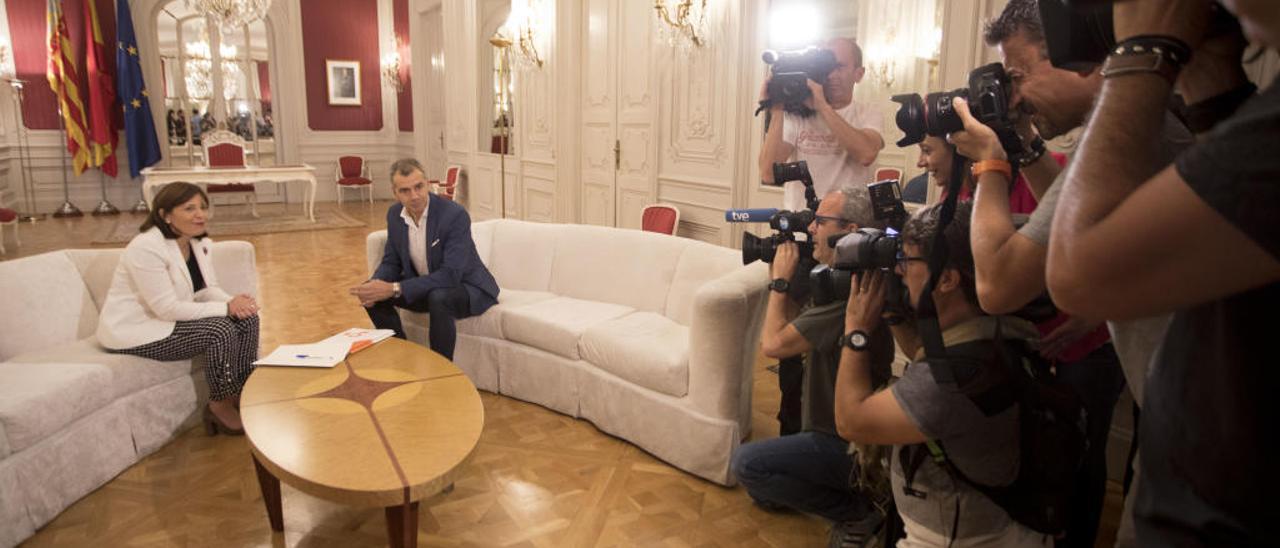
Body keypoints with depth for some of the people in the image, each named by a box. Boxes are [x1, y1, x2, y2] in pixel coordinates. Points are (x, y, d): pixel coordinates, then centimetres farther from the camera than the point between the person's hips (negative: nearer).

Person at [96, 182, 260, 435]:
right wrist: (226, 308, -27)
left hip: (173, 318, 8)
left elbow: (207, 291, 3)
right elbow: (167, 309, -27)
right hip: (134, 331, -8)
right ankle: (220, 407, -6)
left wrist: (234, 302, -20)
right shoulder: (146, 248, -25)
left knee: (246, 319, -10)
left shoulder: (201, 243, 1)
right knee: (220, 329, -24)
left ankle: (243, 395, 0)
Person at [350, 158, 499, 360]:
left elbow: (450, 275, -31)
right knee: (370, 292, -8)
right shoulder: (394, 214, -4)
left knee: (438, 298, -37)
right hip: (424, 286, 7)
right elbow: (391, 261, 5)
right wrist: (375, 285, -19)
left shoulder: (455, 215, -26)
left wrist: (395, 289, -35)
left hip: (467, 287, -7)